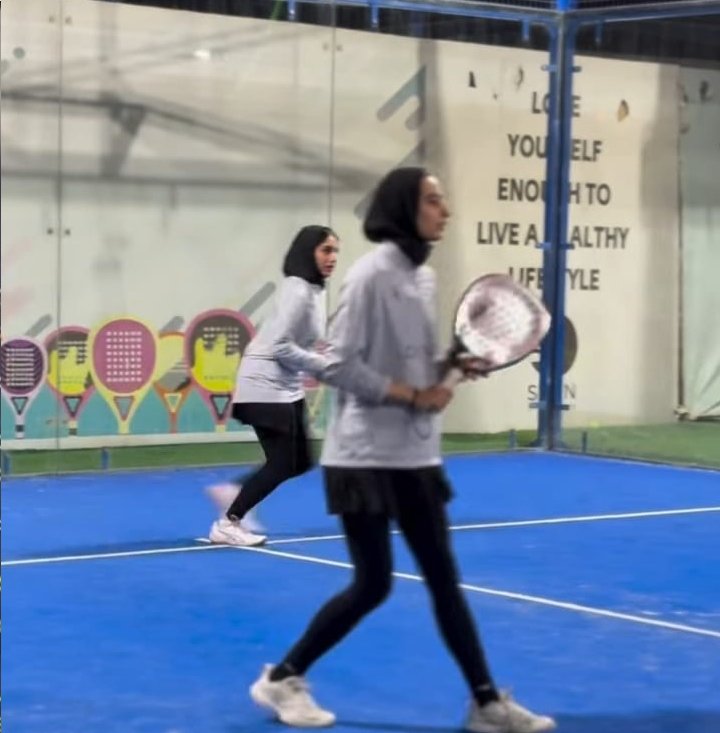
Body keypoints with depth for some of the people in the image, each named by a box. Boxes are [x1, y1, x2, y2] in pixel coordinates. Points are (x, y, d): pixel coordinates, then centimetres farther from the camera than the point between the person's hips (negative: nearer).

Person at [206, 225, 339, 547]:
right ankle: (227, 524, 2)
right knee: (281, 464, -7)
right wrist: (325, 365, -18)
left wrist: (319, 366, 5)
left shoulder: (311, 291, 12)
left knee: (300, 462, 10)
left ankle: (233, 492, 20)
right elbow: (279, 346, -24)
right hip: (266, 386, -10)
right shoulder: (298, 291, -19)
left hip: (285, 387, 10)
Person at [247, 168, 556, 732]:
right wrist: (415, 396, -17)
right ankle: (281, 679, 16)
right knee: (373, 584, -1)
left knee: (444, 579, 8)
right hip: (366, 457, -8)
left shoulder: (425, 277, 9)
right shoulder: (372, 274, -15)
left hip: (415, 455, 8)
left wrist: (453, 368, 0)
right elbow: (340, 366, -19)